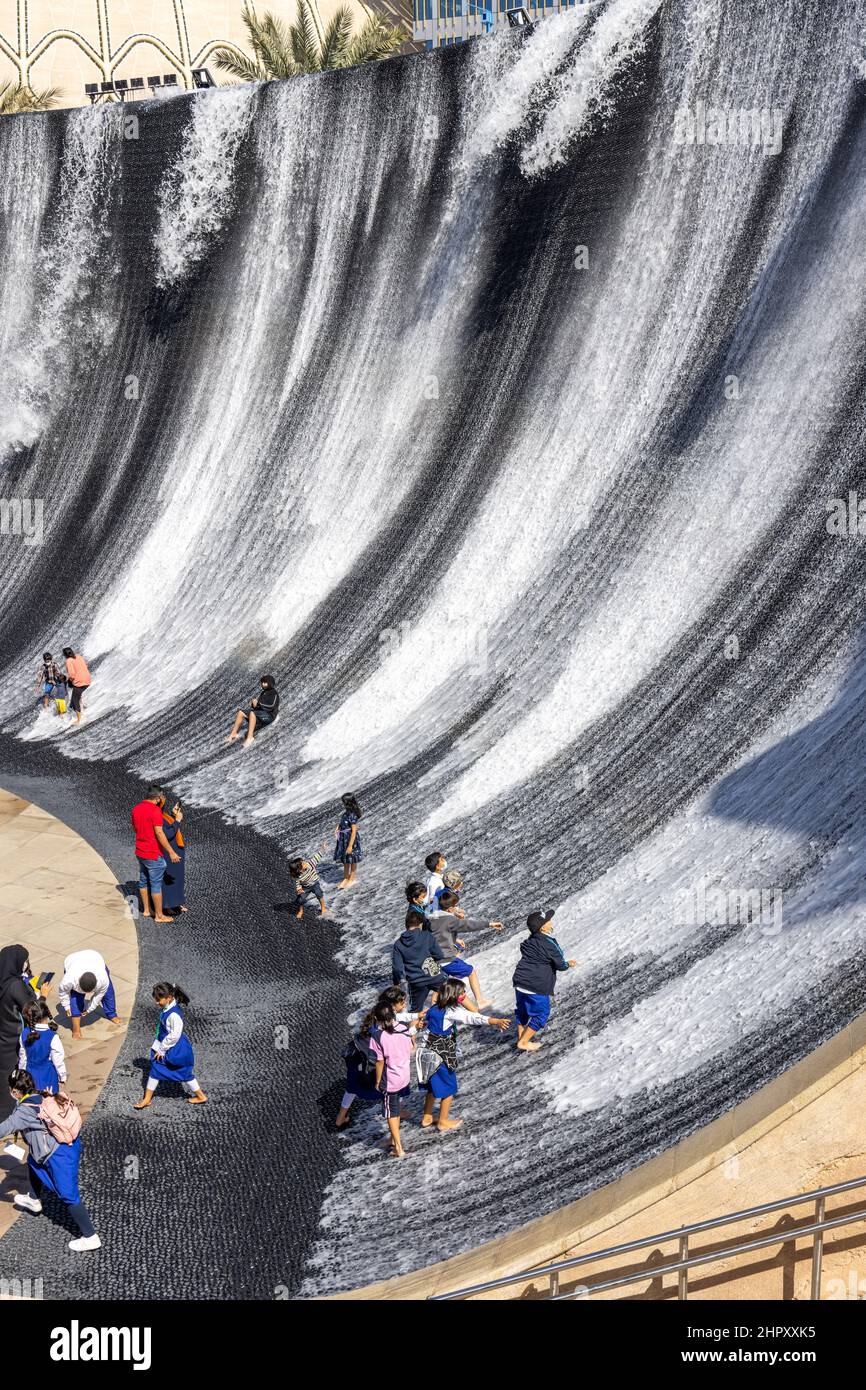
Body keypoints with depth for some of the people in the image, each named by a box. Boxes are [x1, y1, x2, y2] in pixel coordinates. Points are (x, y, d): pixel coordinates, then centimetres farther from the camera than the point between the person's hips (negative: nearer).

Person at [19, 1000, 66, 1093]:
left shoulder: (24, 1034, -11)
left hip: (31, 1075, 4)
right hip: (48, 1076, -4)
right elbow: (58, 1060, -15)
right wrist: (62, 1076, 1)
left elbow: (22, 1056, 2)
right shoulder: (52, 1037, -24)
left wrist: (22, 1072, 18)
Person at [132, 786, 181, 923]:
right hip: (153, 854, -8)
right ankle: (159, 915, 7)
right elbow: (159, 833, -25)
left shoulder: (136, 809, 4)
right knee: (156, 884, 1)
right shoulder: (155, 810, -21)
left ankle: (146, 909, 31)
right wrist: (171, 852, -22)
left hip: (140, 852, 8)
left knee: (144, 881, 19)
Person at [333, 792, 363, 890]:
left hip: (350, 839, -8)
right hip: (344, 838, 8)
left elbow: (354, 831, -25)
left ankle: (351, 879, 31)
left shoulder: (352, 815, -28)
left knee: (352, 860, 13)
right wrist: (338, 828, -4)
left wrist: (350, 846, -23)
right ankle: (345, 878, 39)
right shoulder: (347, 811, -3)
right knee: (345, 860, 22)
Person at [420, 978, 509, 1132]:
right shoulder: (451, 1011, -24)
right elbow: (472, 1018, -37)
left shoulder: (435, 1008, 2)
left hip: (431, 1051, 8)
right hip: (443, 1054, -8)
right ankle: (443, 1121, 22)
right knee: (449, 1087, 10)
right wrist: (495, 1021, -46)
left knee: (433, 1086, 23)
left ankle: (427, 1118, 34)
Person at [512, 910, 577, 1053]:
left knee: (522, 1011, 22)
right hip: (537, 988, -7)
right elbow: (560, 965, -10)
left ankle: (521, 1039, 31)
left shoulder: (530, 941, 4)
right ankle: (523, 1043, 11)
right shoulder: (549, 944, -17)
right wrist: (568, 964, 13)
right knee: (541, 1014, 9)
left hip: (519, 983, 7)